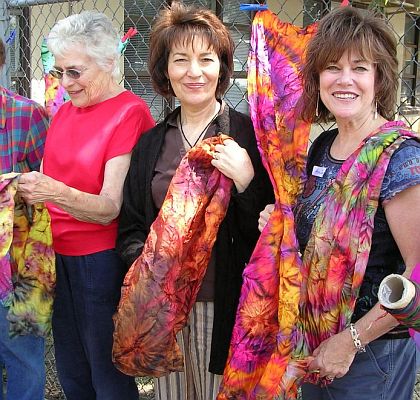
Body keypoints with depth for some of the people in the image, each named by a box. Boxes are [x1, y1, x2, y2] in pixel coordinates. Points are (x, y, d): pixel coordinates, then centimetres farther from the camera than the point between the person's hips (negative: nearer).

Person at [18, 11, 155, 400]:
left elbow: (111, 208, -19)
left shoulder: (130, 113, -13)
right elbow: (52, 180, 13)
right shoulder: (64, 110, 9)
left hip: (102, 261, -7)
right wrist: (26, 190, -9)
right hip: (59, 256, 7)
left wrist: (56, 192, -35)